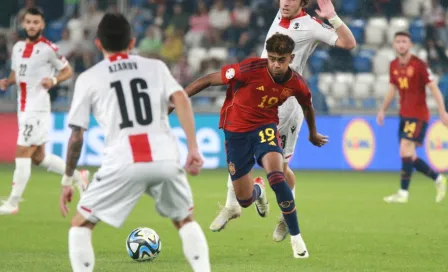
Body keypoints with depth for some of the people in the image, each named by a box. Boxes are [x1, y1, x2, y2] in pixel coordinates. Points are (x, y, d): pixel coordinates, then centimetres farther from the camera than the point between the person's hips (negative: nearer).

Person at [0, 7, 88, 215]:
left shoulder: (49, 48, -10)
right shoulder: (18, 47, 11)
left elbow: (68, 71, -3)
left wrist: (54, 80, -21)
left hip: (38, 108, -8)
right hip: (24, 108, 8)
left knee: (22, 153, -9)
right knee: (38, 157, 13)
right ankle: (78, 176, 29)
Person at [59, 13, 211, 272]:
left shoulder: (88, 79, 14)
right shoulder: (155, 67, 18)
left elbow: (76, 135, 12)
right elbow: (182, 100, 1)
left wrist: (67, 180, 20)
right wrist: (194, 149, -3)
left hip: (123, 164, -2)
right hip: (165, 160, 2)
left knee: (81, 224, 14)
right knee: (186, 220, 26)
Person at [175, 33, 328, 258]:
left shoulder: (296, 83, -14)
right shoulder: (251, 69, -26)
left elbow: (307, 106, 10)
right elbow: (207, 81, -18)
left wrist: (313, 134, 27)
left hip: (265, 126, 1)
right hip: (236, 130, -1)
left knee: (276, 175, -29)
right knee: (244, 200, 3)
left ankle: (296, 237, -15)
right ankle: (258, 189, 45)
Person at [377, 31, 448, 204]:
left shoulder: (419, 65, -13)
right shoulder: (394, 66, 7)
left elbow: (433, 88, -13)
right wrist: (383, 110, 17)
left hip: (418, 116, -7)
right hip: (404, 115, 7)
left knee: (405, 151, -16)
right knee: (409, 157, 7)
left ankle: (403, 193, -11)